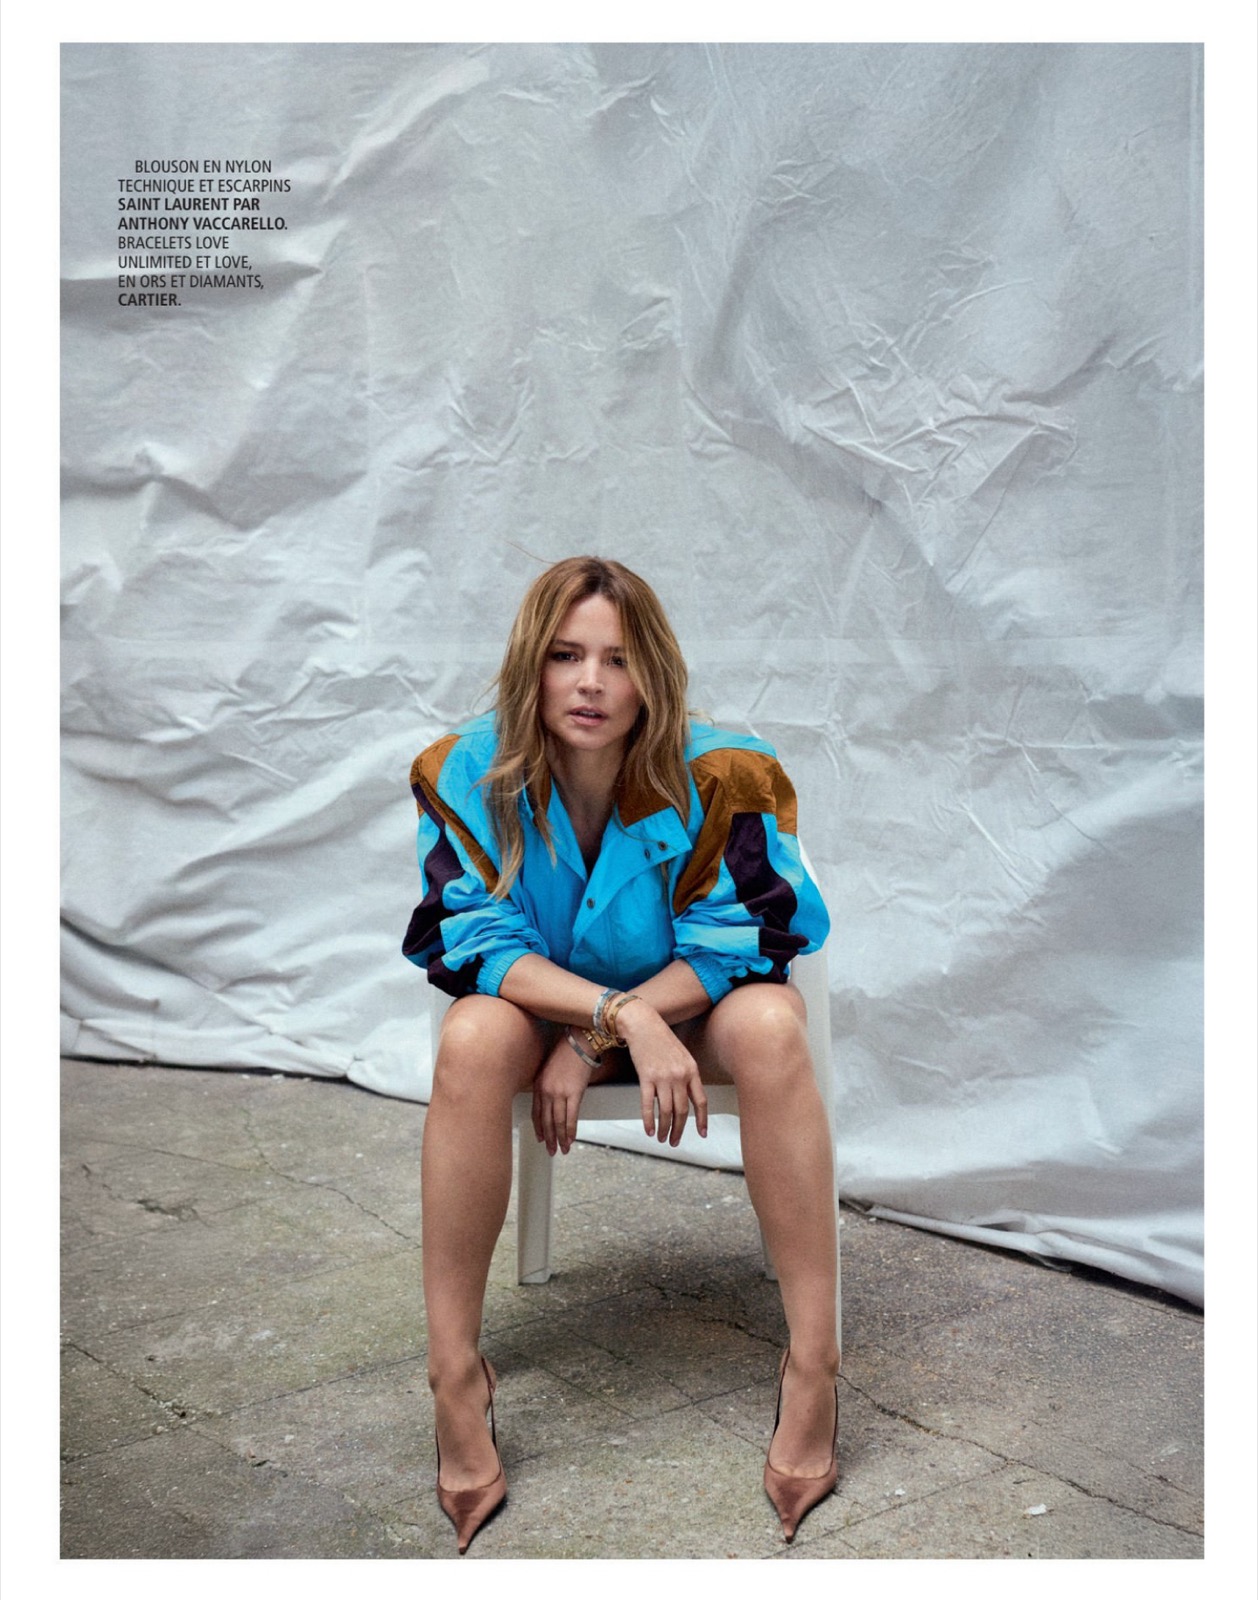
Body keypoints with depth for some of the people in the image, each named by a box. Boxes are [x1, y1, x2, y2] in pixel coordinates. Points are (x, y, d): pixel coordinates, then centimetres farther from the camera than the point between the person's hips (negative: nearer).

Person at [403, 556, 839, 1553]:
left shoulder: (716, 775, -21)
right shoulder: (470, 772, -18)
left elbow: (729, 946, -17)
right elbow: (480, 942, -19)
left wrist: (593, 1042, -24)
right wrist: (624, 1019, -34)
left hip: (689, 1005, 0)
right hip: (538, 999, 1)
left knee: (770, 1025, -33)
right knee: (471, 1040, -32)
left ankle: (814, 1368, -26)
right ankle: (455, 1379, -22)